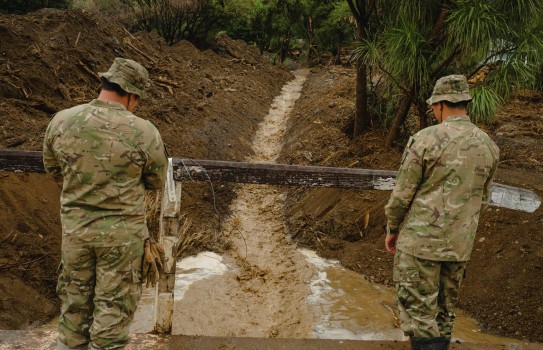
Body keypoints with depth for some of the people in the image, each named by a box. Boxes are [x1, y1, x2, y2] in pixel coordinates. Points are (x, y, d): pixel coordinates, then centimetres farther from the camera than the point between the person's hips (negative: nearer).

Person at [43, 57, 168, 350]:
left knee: (75, 300, 21)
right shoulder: (143, 132, -17)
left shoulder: (61, 122, -7)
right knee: (114, 306, 11)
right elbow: (156, 181, -2)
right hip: (122, 233, -3)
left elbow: (51, 166, 11)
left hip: (74, 228, 4)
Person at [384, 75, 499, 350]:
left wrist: (392, 229, 6)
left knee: (419, 314, 1)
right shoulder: (488, 145, 3)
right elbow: (482, 200, 12)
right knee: (442, 312, 18)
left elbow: (402, 193, -10)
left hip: (420, 241, -6)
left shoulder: (425, 139, -15)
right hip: (459, 245, 6)